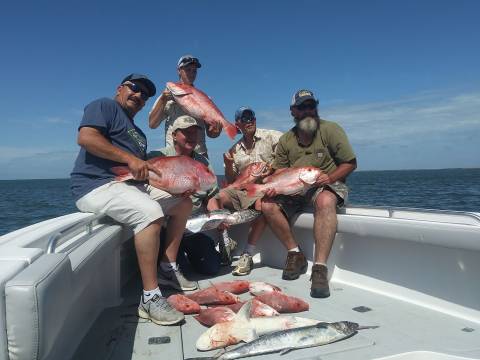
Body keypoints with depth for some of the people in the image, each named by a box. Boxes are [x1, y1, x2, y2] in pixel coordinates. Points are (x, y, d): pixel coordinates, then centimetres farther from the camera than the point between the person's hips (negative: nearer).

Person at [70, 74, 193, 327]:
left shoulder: (137, 132, 27)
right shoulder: (104, 106, 3)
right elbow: (85, 137, -16)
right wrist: (129, 158, -19)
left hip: (133, 185, 9)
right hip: (97, 184, -9)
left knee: (183, 202, 6)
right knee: (150, 211, -34)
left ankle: (168, 267, 10)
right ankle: (150, 298, -29)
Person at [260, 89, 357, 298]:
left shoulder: (331, 130, -3)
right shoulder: (285, 140, 8)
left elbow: (350, 163, -2)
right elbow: (279, 171, 9)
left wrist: (330, 177, -20)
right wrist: (274, 185, -14)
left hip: (327, 186, -4)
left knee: (325, 201, -39)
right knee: (267, 204, -20)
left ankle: (320, 268, -39)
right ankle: (295, 254, -8)